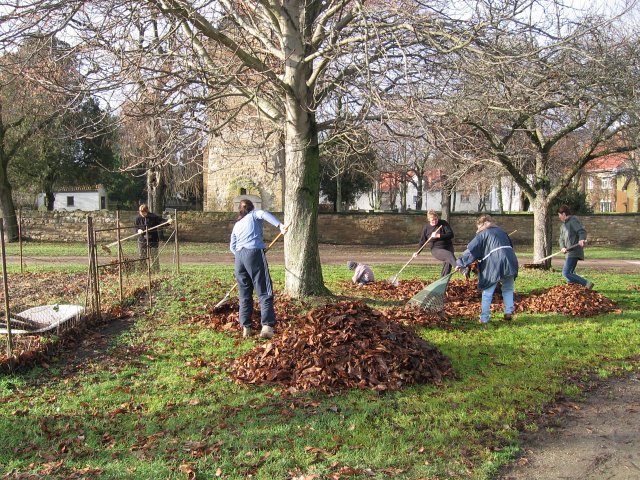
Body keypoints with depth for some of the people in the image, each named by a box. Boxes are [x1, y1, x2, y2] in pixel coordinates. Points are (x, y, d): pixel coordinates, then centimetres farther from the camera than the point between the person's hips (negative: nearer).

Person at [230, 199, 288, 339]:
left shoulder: (236, 225, 26)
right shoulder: (254, 214, 15)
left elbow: (232, 246, 17)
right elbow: (263, 213, -10)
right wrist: (280, 225, -21)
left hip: (239, 256, 5)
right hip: (254, 253, -5)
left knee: (244, 294, 12)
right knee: (264, 292, -6)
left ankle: (246, 328, 10)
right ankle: (267, 326, -19)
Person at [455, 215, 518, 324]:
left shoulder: (482, 234, 7)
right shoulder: (501, 231, 24)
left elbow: (471, 250, 1)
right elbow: (510, 245, 28)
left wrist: (461, 264, 4)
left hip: (493, 266, -5)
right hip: (510, 262, 5)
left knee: (487, 293, 4)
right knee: (508, 289, 21)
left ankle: (484, 318, 5)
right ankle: (509, 312, 10)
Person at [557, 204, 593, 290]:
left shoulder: (573, 220, -5)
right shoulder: (563, 225, 22)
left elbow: (582, 231, -18)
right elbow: (562, 239, 16)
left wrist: (582, 239, -39)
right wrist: (562, 247, -5)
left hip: (574, 252, -10)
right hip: (569, 253, 10)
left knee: (566, 273, -18)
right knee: (569, 273, 11)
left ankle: (587, 284, -17)